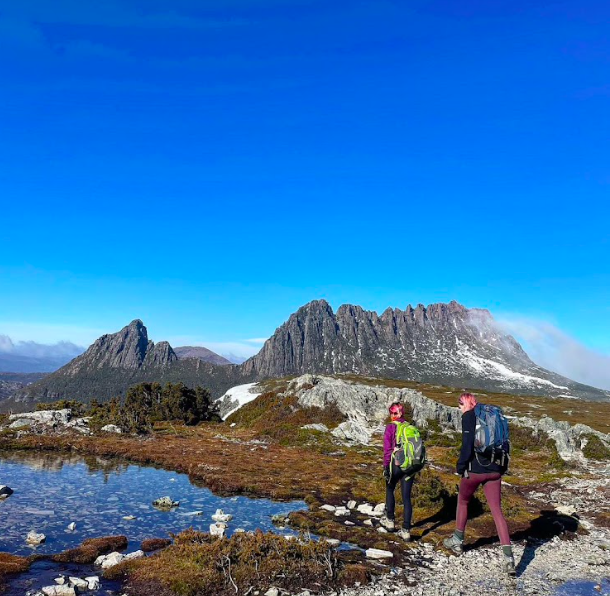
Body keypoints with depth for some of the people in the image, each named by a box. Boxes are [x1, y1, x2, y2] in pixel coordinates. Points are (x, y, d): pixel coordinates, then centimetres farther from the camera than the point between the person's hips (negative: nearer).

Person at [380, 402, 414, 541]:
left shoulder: (391, 427, -8)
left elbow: (387, 449, -11)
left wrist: (386, 466, -6)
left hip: (395, 464, -3)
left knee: (390, 490, 22)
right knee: (406, 497, 7)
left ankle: (390, 520, 32)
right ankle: (406, 530, 8)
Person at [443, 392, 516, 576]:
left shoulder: (469, 416, -8)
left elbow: (467, 444, -16)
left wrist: (460, 466, -6)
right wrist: (502, 467, 18)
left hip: (475, 469, -5)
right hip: (494, 470, 5)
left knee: (462, 501, 18)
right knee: (497, 511, 5)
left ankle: (457, 541, 30)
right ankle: (508, 557, -5)